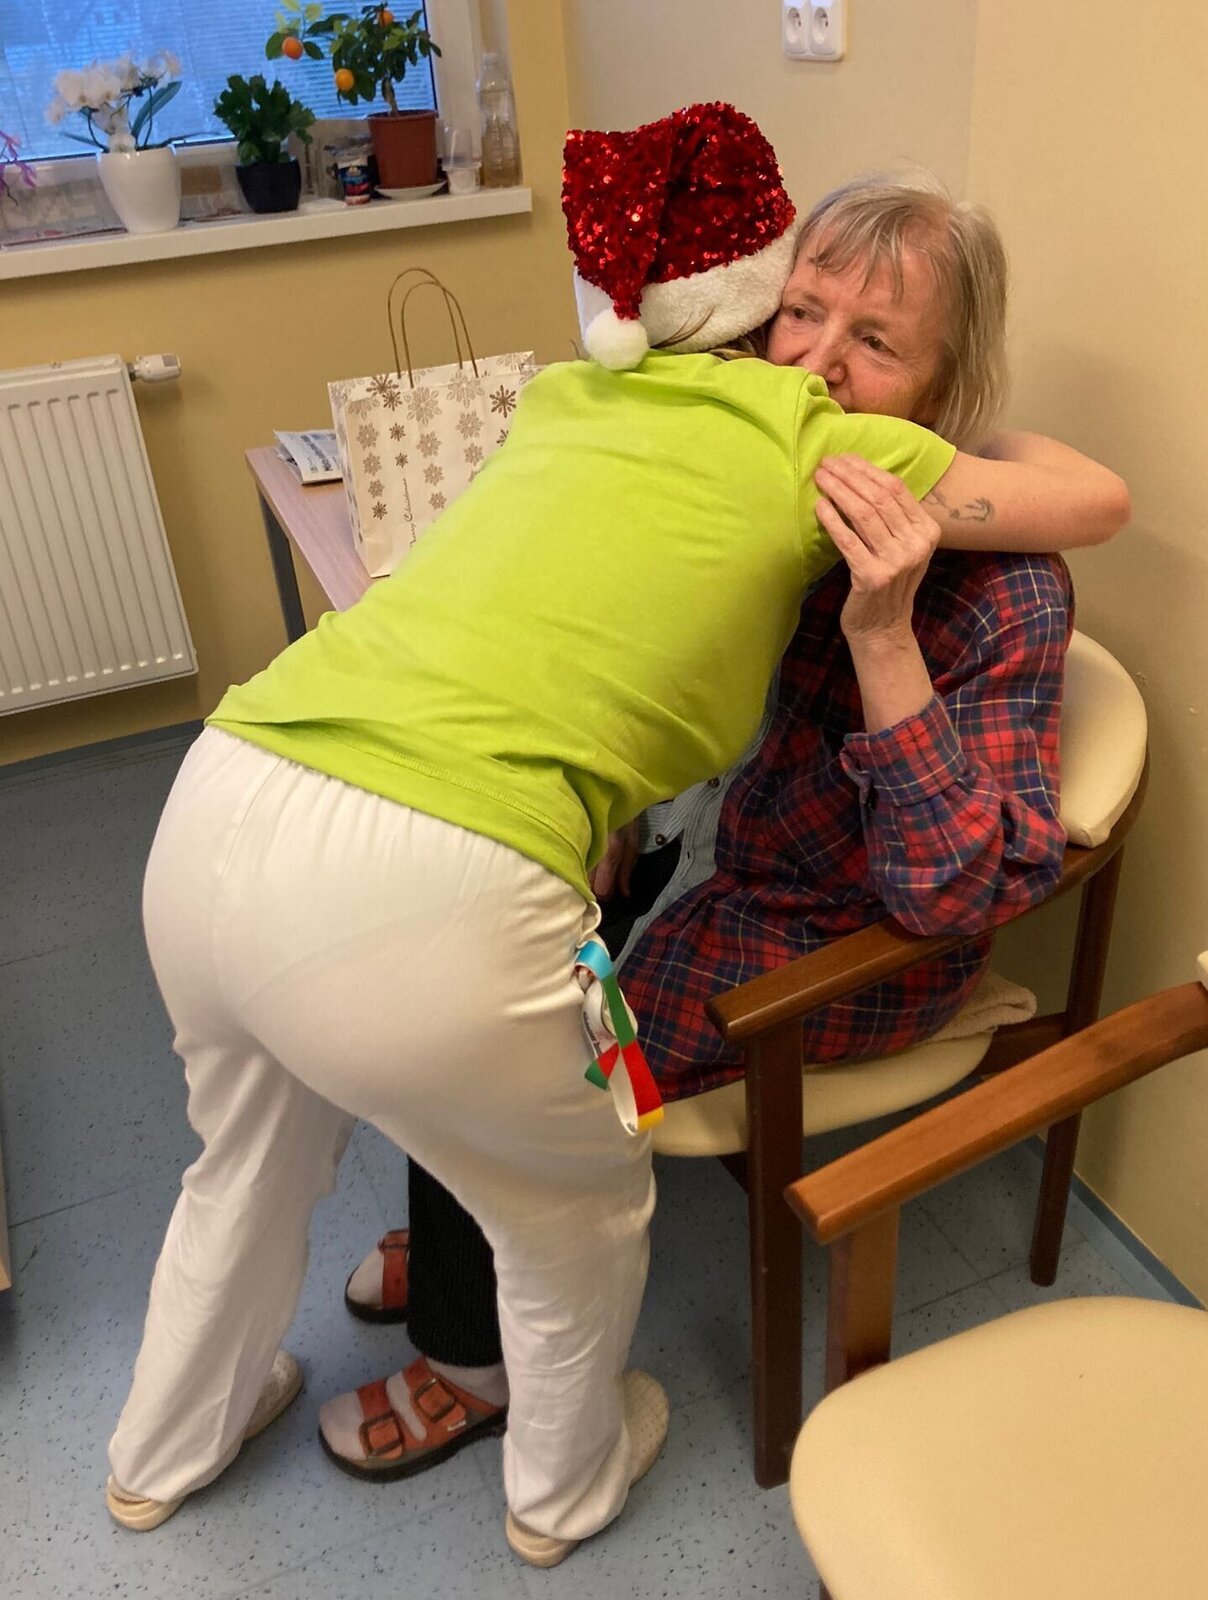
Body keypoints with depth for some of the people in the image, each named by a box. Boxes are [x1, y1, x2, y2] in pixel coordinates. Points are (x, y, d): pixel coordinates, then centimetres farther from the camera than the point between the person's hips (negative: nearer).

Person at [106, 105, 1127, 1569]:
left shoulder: (561, 396, 20)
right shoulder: (816, 440, 4)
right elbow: (1094, 505, 17)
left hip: (213, 809, 8)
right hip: (429, 898, -7)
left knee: (250, 1164, 35)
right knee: (576, 1215, 25)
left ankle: (159, 1455, 63)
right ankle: (564, 1491, 54)